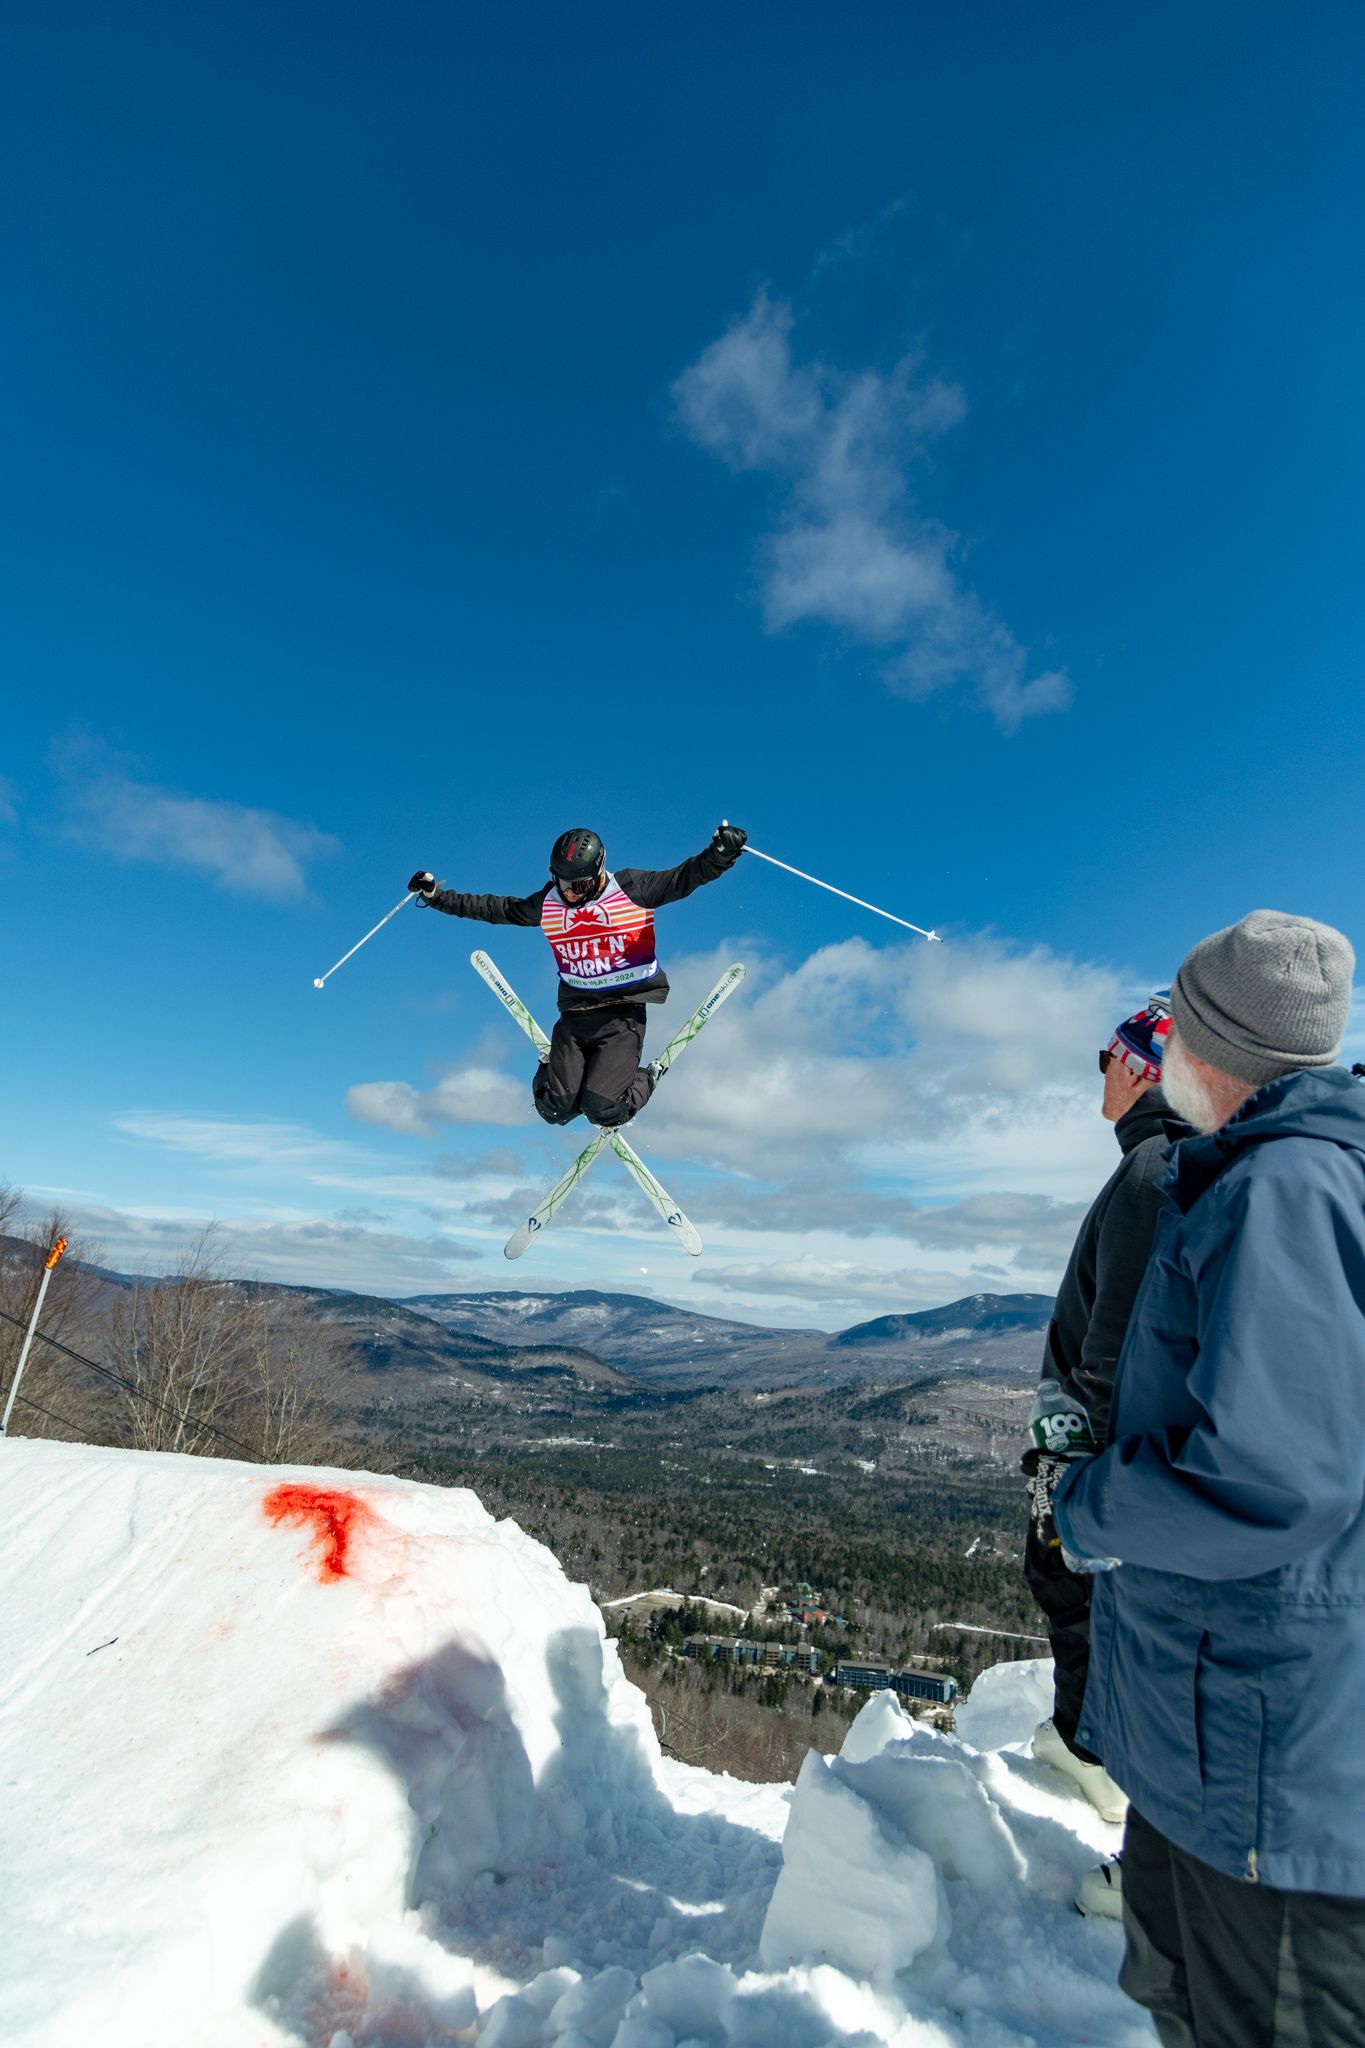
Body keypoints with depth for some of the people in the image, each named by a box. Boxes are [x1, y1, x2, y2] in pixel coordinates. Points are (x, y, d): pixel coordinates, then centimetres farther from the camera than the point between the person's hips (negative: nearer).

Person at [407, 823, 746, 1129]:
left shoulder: (632, 888, -7)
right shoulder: (547, 903, 3)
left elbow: (684, 877, -9)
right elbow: (495, 908, 14)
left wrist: (721, 852, -27)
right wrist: (436, 896, 13)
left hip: (624, 1014, -3)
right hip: (575, 1015, 3)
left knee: (602, 1110, -16)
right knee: (556, 1110, -7)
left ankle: (644, 1080, 18)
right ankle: (552, 1069, 29)